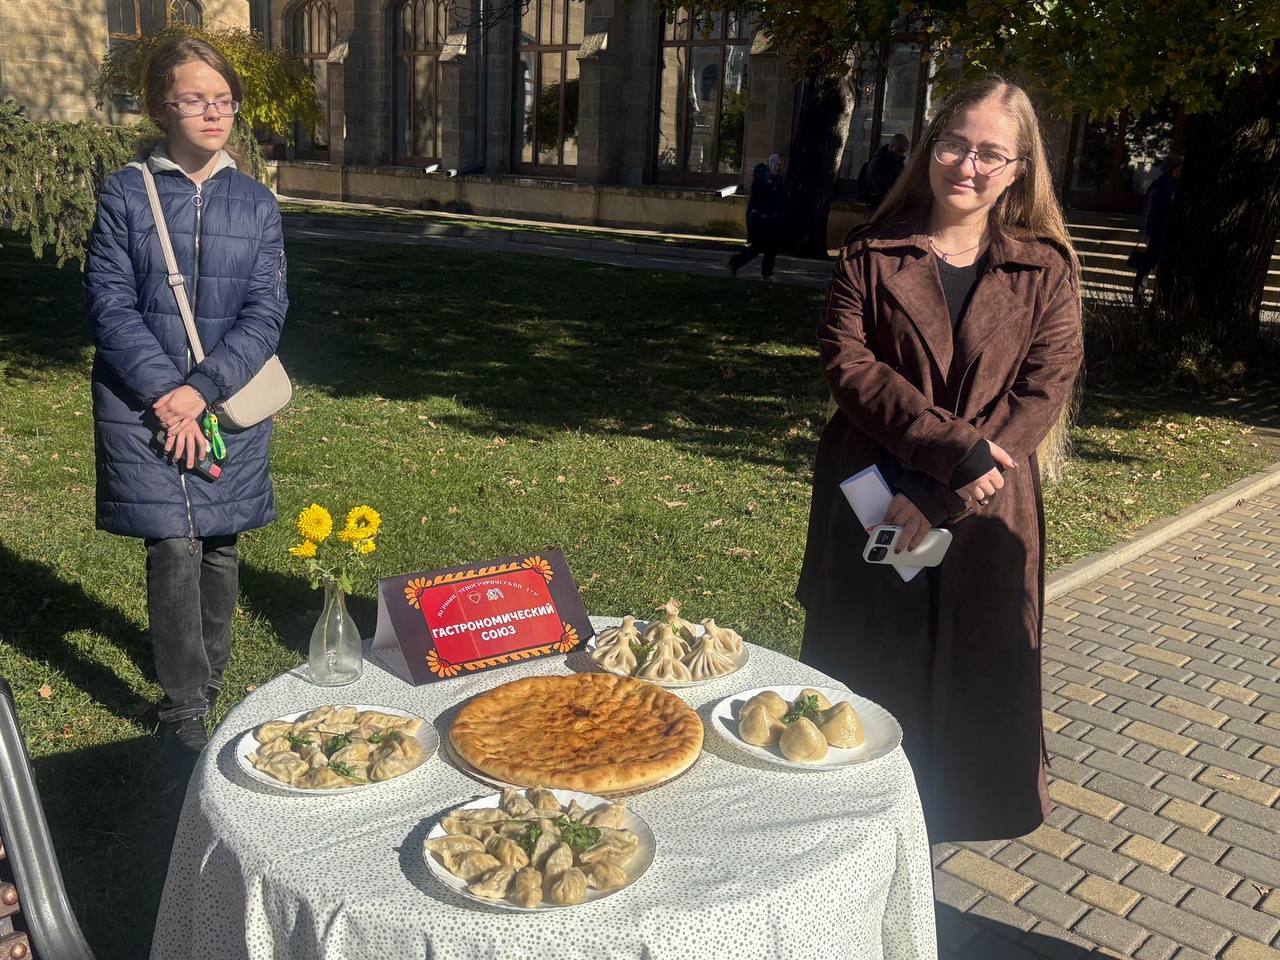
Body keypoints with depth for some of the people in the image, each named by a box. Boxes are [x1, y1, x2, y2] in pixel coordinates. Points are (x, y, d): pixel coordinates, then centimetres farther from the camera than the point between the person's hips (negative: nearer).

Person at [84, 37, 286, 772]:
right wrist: (164, 394, -14)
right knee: (175, 549, -7)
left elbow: (266, 312, -2)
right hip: (144, 402, -2)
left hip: (230, 402, 2)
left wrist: (202, 390, -13)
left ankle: (211, 677, 32)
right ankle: (185, 714, 6)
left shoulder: (255, 202, 4)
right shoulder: (126, 195, 0)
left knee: (220, 546, 10)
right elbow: (112, 305, -5)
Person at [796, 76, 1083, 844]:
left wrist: (944, 495, -16)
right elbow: (847, 362, -10)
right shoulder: (871, 254, 2)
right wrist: (954, 449, -21)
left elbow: (1043, 395, -6)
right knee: (865, 684, 9)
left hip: (984, 518, 1)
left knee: (975, 682, 9)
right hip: (870, 507, 0)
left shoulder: (1047, 271, 2)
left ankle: (949, 823, 32)